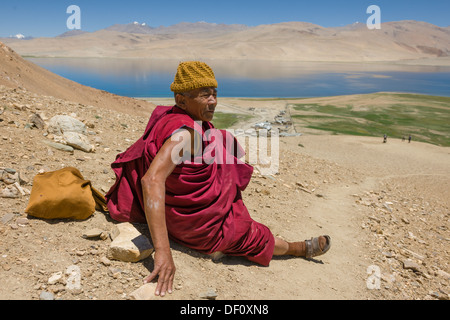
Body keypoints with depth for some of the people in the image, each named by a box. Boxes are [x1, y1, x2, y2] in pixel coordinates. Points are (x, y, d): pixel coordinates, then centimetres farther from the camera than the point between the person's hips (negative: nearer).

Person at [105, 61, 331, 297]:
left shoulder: (169, 117, -7)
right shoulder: (184, 133, -34)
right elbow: (151, 180, -46)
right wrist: (163, 251, -49)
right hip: (196, 225, -8)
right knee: (255, 237, 16)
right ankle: (302, 248, 44)